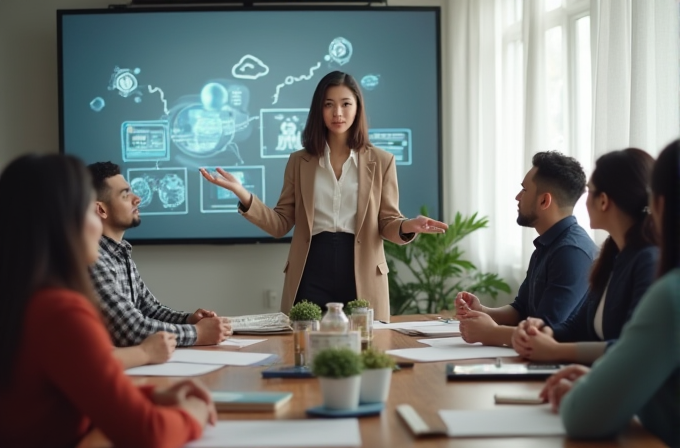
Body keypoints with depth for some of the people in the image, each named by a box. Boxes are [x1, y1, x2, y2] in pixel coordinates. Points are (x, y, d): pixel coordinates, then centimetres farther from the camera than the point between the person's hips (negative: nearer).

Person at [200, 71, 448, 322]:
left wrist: (407, 227, -19)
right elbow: (281, 225, 5)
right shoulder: (299, 161, 9)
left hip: (362, 276, -1)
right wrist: (243, 194, -10)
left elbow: (387, 223, 5)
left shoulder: (381, 161, 6)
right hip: (311, 273, 1)